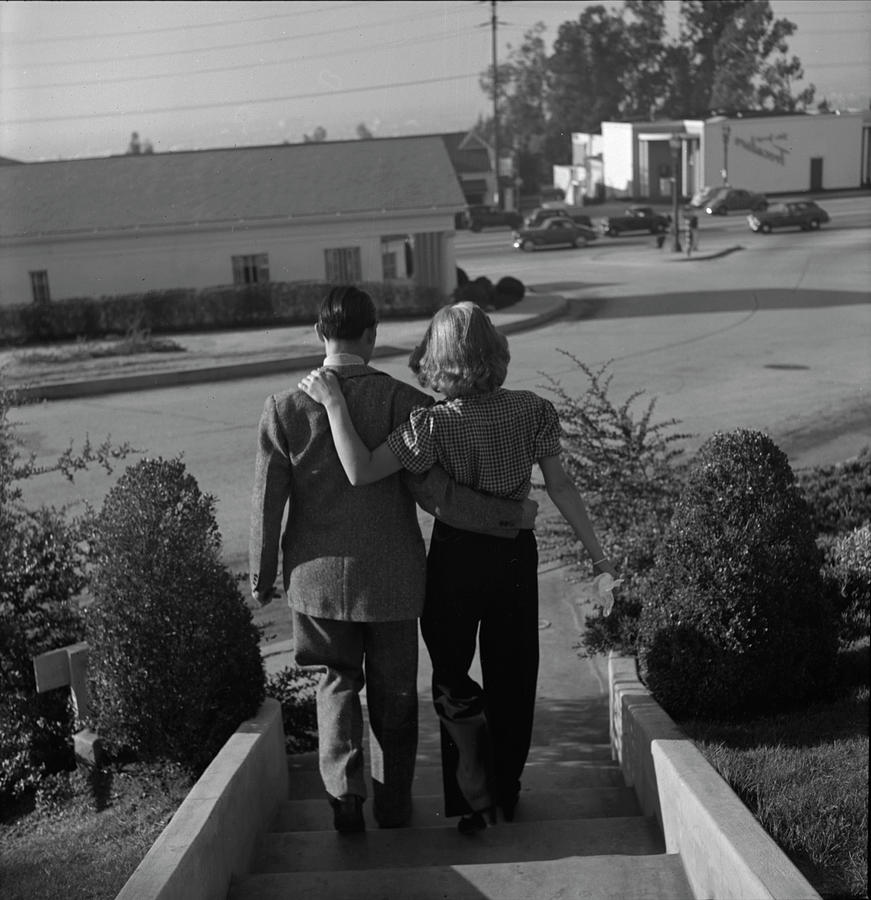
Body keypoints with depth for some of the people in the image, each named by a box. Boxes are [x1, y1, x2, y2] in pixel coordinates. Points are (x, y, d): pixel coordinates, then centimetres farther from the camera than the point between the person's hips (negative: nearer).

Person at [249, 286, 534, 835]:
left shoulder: (285, 407, -9)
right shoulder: (401, 401, -14)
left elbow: (268, 502, -6)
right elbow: (431, 492, -19)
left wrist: (263, 575, 7)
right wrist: (512, 516, -10)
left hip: (320, 574, 1)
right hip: (392, 575, -1)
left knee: (338, 682, 19)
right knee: (393, 689, 16)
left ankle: (345, 793, 10)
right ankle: (393, 801, 28)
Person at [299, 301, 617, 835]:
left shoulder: (435, 424, -21)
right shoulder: (532, 411, -11)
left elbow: (361, 472, -26)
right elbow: (561, 485, -7)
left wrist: (334, 403, -20)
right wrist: (596, 551, 3)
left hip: (455, 560, -3)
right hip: (516, 555, 3)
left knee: (454, 679, 15)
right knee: (512, 676, 19)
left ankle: (474, 798, 17)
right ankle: (507, 790, 32)